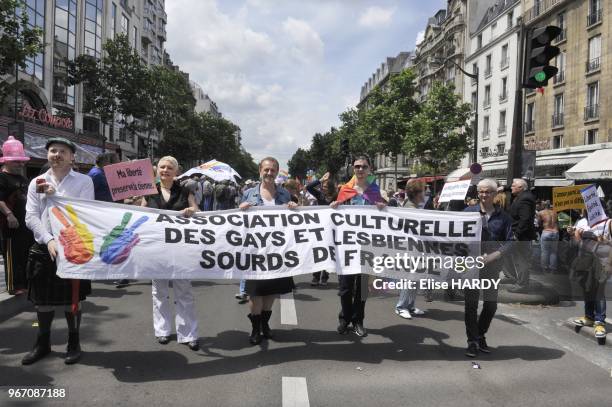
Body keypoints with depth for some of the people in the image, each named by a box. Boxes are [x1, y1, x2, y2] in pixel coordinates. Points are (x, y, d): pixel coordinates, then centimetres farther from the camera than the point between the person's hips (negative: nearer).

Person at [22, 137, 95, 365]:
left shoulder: (84, 181, -1)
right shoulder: (37, 183, 6)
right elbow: (31, 217, -1)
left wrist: (55, 195, -12)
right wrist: (49, 240, -15)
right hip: (43, 248, 3)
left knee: (71, 300, 7)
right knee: (42, 300, 13)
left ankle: (74, 344, 24)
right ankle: (42, 344, 31)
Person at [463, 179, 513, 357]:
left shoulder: (503, 217, 3)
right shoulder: (468, 212, 1)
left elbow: (509, 242, 0)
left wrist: (491, 257, -13)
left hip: (492, 266, 2)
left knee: (491, 304, 11)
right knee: (471, 304, 2)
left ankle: (480, 335, 32)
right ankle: (472, 341, 14)